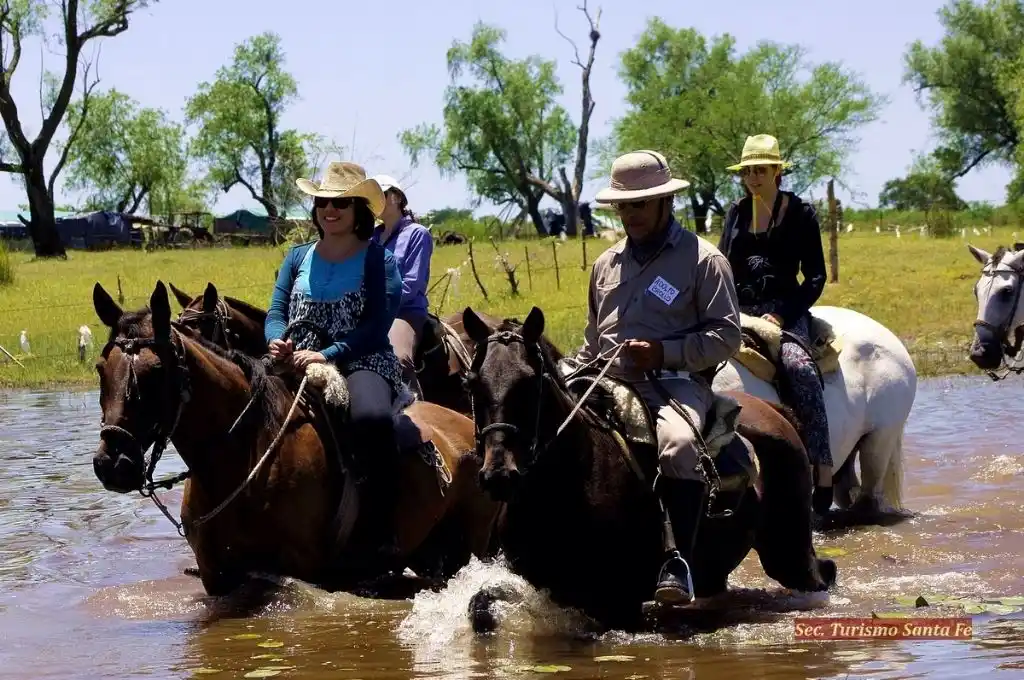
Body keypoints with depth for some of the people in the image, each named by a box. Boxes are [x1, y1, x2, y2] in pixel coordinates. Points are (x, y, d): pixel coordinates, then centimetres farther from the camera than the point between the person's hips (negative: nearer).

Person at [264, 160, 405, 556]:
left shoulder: (377, 260, 3)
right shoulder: (298, 258, 17)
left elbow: (375, 327, -8)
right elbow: (277, 312, 11)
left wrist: (327, 355, -22)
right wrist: (277, 341, -14)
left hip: (362, 363, -5)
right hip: (297, 364, 5)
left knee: (371, 418, -39)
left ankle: (382, 529, -29)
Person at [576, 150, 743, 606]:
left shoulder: (702, 259, 3)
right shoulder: (607, 264, 22)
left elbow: (727, 337, -3)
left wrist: (664, 353, -16)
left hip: (675, 383, -6)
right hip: (611, 384, 6)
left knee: (677, 443, -37)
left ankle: (679, 562, -33)